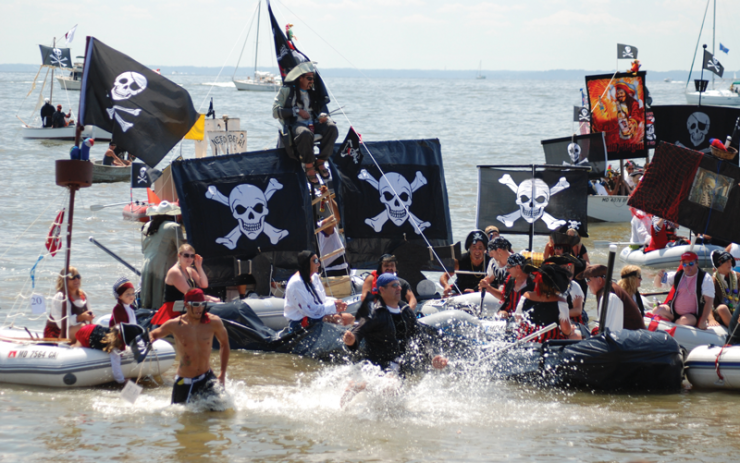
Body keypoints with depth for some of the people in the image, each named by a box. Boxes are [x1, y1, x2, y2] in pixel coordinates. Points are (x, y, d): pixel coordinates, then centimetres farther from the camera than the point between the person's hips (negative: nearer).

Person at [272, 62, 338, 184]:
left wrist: (323, 115, -6)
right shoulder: (286, 91, 6)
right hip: (294, 124, -5)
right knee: (305, 133, -42)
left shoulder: (313, 92, 22)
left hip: (313, 123, 5)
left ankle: (320, 162, -14)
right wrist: (297, 111, -10)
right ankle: (309, 167, -22)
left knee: (332, 128, -27)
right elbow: (276, 112, -1)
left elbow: (322, 106, 21)